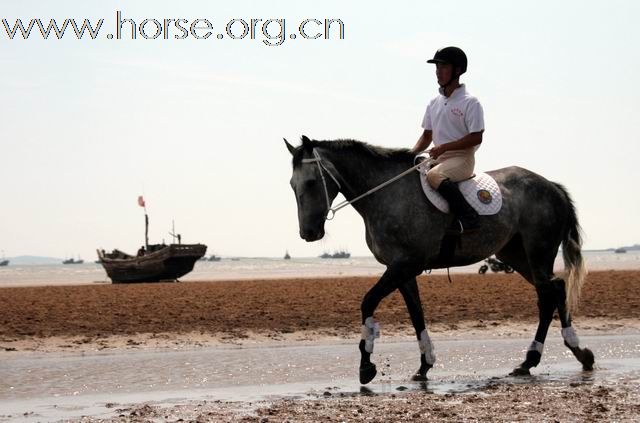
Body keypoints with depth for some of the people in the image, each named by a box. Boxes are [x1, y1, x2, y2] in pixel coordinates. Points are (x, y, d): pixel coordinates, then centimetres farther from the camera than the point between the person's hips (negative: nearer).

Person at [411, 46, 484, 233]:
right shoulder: (434, 103, 14)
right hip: (439, 159, 8)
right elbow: (427, 136, 18)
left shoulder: (470, 102, -7)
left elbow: (476, 138, -13)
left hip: (462, 158, -8)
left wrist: (444, 147, -20)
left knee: (434, 176, -34)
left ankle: (468, 216, -29)